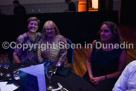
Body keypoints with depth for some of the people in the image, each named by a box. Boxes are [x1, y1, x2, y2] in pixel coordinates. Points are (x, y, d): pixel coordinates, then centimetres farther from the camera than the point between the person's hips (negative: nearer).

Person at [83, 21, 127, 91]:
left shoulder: (120, 50, -9)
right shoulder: (95, 43, 1)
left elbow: (120, 72, -4)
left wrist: (101, 78, -11)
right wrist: (90, 75, -5)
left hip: (109, 79, -3)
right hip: (92, 75, 4)